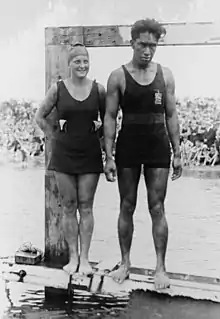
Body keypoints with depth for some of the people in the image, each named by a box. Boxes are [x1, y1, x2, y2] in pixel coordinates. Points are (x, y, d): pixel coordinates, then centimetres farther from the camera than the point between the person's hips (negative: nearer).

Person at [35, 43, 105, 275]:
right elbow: (40, 117, 7)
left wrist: (97, 136, 3)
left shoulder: (98, 89, -1)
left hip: (90, 153, 0)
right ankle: (73, 256, 14)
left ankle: (84, 258, 10)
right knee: (68, 206, 4)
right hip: (64, 152, 0)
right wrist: (55, 137, 3)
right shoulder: (58, 88, -2)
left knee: (86, 206, 3)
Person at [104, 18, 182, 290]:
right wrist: (109, 156, -8)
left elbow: (171, 116, 7)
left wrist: (177, 153, 3)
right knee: (126, 207, 8)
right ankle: (125, 263, 22)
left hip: (158, 148, 1)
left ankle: (160, 267, 10)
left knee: (157, 208, 2)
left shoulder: (165, 75, 4)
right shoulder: (118, 76, -2)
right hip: (128, 147, 0)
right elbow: (110, 117, -2)